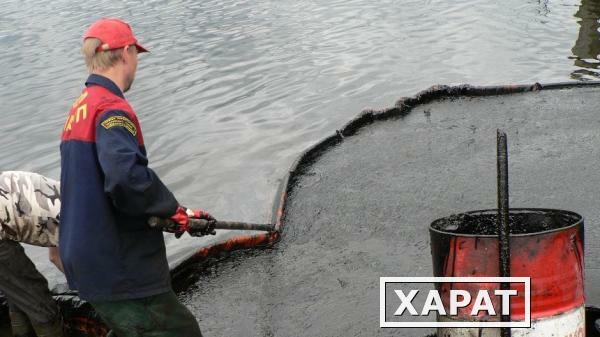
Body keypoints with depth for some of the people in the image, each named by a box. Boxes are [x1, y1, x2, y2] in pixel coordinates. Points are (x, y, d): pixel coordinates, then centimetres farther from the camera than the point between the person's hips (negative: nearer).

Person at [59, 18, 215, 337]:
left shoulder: (79, 110, 15)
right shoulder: (112, 108, -15)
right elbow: (127, 178, -32)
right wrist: (174, 210, -15)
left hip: (86, 260, 10)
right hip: (121, 271, -10)